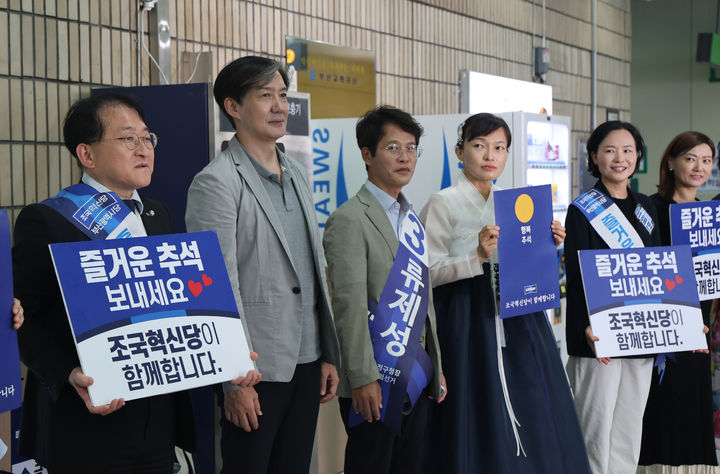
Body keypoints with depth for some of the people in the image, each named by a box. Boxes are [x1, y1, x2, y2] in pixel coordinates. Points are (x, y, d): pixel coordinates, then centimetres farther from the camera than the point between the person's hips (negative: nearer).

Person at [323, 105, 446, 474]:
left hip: (416, 376, 8)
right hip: (376, 380, -8)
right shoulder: (349, 220, -11)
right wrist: (362, 378, -19)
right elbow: (349, 305, -16)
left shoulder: (411, 219, 15)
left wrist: (436, 367, 17)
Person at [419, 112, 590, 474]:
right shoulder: (443, 203, -2)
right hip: (467, 319, -5)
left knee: (530, 418, 6)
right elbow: (428, 273, -9)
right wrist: (478, 256, -21)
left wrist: (550, 245, 0)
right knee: (480, 424, -2)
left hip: (517, 320, 5)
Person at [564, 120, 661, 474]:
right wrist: (587, 327, -24)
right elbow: (575, 274, -11)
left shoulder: (646, 208, 14)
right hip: (599, 338, -6)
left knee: (630, 434, 10)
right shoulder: (582, 209, -4)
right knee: (596, 431, -3)